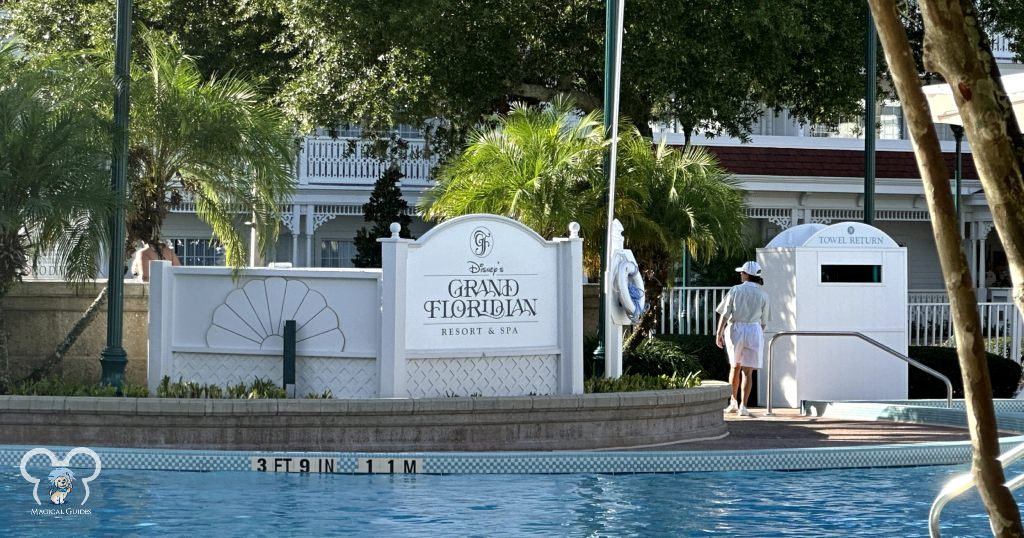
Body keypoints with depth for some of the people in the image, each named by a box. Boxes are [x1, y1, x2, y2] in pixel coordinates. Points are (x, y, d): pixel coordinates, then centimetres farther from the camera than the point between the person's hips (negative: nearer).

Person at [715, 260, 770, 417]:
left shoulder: (735, 290, -2)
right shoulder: (763, 295, 2)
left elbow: (725, 314, -5)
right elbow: (763, 321, 6)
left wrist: (719, 333, -2)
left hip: (735, 329, 0)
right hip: (754, 331, 0)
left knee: (735, 366, 20)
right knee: (747, 371, 3)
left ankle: (733, 401, 19)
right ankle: (743, 406, -3)